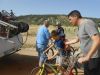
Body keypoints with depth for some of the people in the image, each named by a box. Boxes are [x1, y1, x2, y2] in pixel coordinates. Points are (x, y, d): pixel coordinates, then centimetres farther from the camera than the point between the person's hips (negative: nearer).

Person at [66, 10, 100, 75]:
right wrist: (66, 43, 34)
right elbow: (77, 39, 29)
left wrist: (86, 57, -30)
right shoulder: (80, 26, 11)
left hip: (94, 58, -10)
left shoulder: (87, 23, -19)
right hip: (87, 57, 10)